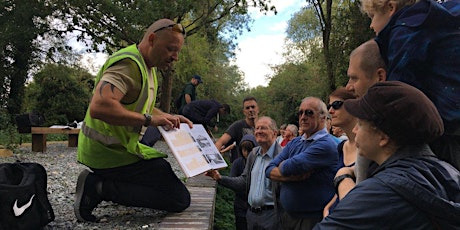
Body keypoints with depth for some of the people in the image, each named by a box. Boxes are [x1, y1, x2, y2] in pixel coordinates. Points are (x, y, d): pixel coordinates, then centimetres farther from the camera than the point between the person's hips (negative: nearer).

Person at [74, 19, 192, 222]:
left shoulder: (147, 66, 14)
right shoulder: (128, 64, -19)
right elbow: (99, 107, -34)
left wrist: (169, 118, 9)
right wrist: (149, 119, -29)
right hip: (112, 152, -10)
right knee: (180, 199, -12)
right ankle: (100, 188, -9)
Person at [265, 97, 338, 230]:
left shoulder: (326, 144, -17)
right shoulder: (294, 143, 8)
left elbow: (289, 167, -25)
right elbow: (269, 171, -1)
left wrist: (282, 165, -2)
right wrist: (293, 176, -17)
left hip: (312, 219, -7)